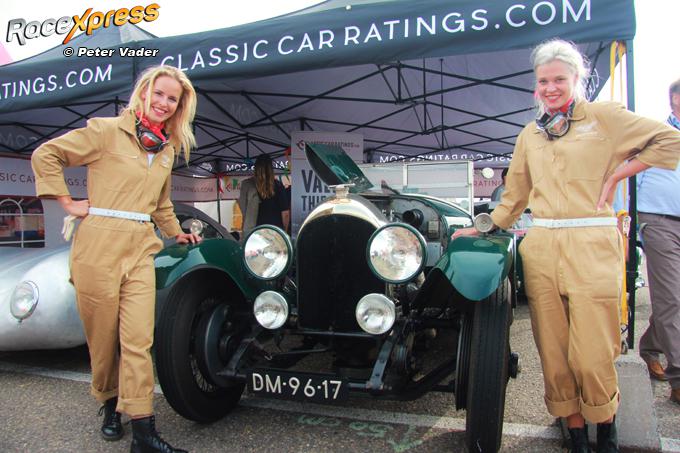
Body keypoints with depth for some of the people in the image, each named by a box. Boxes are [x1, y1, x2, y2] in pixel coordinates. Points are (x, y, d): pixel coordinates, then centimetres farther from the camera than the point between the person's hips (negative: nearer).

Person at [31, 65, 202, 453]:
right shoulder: (106, 130, -2)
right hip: (99, 246, -3)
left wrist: (176, 233, 30)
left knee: (138, 339, -3)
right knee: (103, 337, 8)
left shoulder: (168, 148, 16)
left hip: (140, 250, 4)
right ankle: (110, 404, 32)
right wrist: (67, 202, -3)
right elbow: (46, 155, 0)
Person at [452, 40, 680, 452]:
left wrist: (616, 175, -3)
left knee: (591, 352, -3)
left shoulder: (605, 116, 5)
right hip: (541, 249, 4)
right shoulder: (530, 134, 18)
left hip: (592, 247, -4)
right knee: (553, 350, 5)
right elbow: (514, 196, 24)